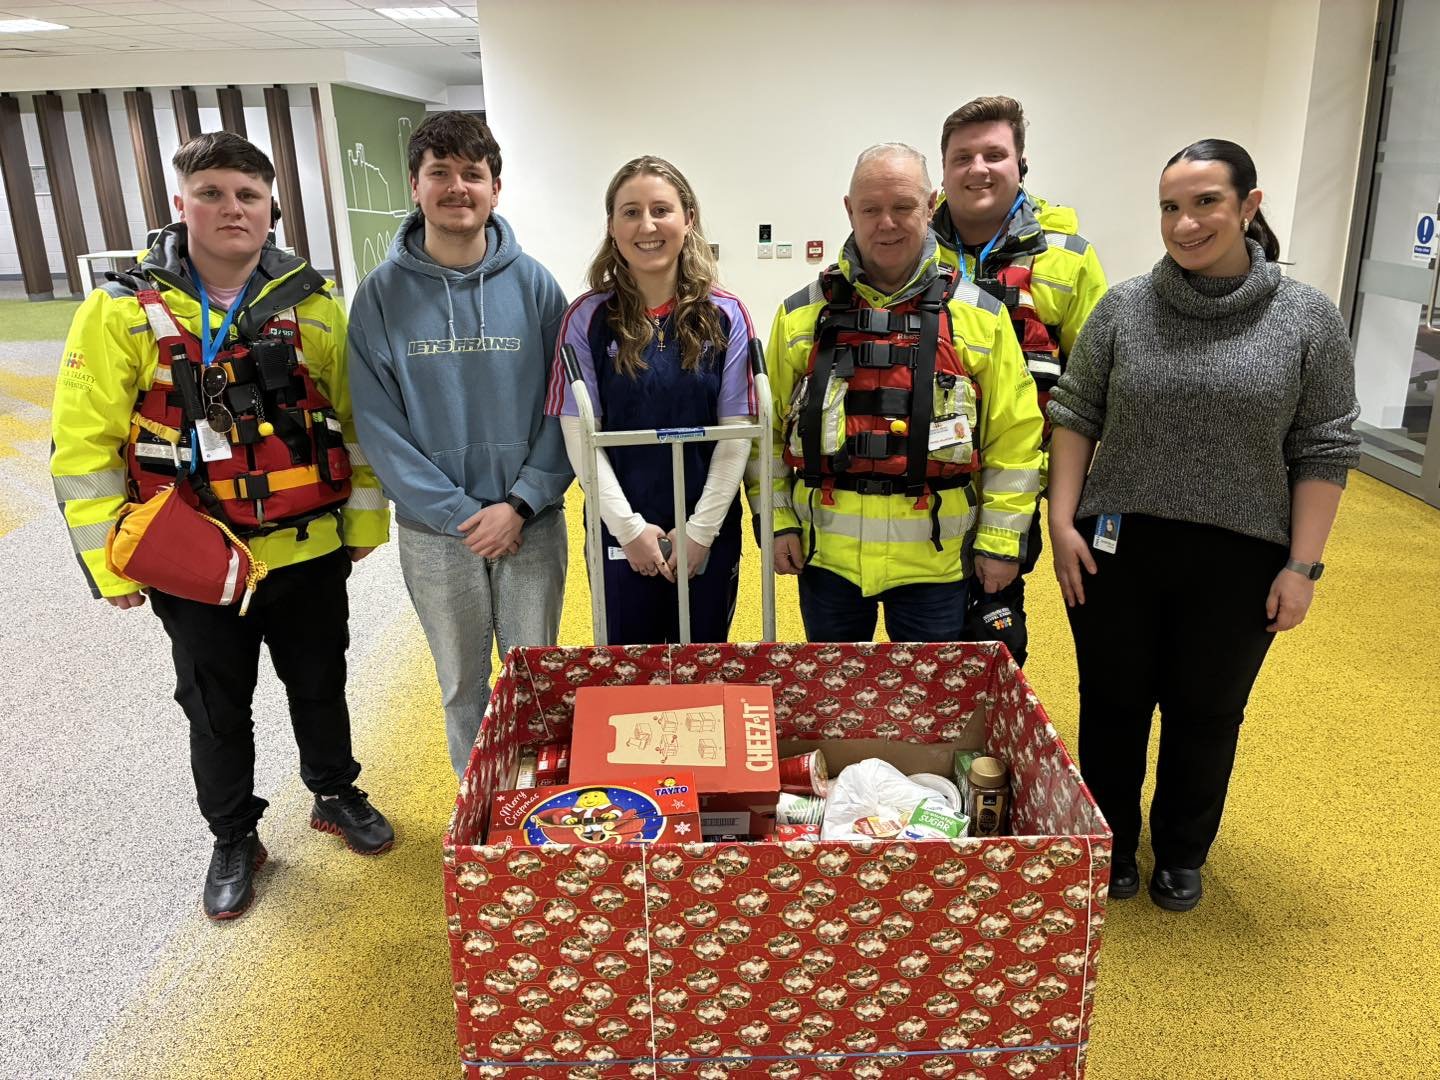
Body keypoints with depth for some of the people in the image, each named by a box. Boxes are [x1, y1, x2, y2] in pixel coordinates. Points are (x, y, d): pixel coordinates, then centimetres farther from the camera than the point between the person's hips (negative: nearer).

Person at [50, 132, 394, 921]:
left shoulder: (313, 302, -2)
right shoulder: (124, 310, -9)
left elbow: (357, 418, 4)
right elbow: (84, 446, -8)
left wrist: (364, 518, 4)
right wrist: (110, 563, -9)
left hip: (310, 553, 2)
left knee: (320, 687, 19)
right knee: (216, 710, 15)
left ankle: (337, 796, 43)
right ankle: (234, 838, 36)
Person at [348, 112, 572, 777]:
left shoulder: (533, 285, -3)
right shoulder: (381, 295, -4)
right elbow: (379, 424, -7)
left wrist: (521, 503, -15)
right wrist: (458, 513, -14)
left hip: (532, 523, 0)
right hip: (434, 530, 0)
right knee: (462, 687, 15)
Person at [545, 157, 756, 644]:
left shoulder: (725, 316, -1)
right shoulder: (587, 319, -3)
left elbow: (736, 433, -4)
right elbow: (580, 435, -6)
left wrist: (701, 530, -9)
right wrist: (628, 527, -11)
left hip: (711, 535, 1)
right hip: (620, 535, 0)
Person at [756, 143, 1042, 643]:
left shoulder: (981, 316, 1)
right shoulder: (801, 316, 4)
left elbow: (1013, 438, 1)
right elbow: (770, 428, 7)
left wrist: (1000, 540, -3)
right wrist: (779, 522, 1)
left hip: (934, 559, -1)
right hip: (826, 554, 1)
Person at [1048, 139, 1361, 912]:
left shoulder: (1309, 319, -4)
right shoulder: (1123, 308, -1)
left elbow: (1324, 452, -2)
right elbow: (1075, 415, 2)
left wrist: (1302, 566, -6)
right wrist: (1062, 521, -5)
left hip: (1238, 561, 0)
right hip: (1116, 549, 1)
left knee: (1206, 715, 14)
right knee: (1113, 705, 13)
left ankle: (1182, 854, 37)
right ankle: (1112, 845, 35)